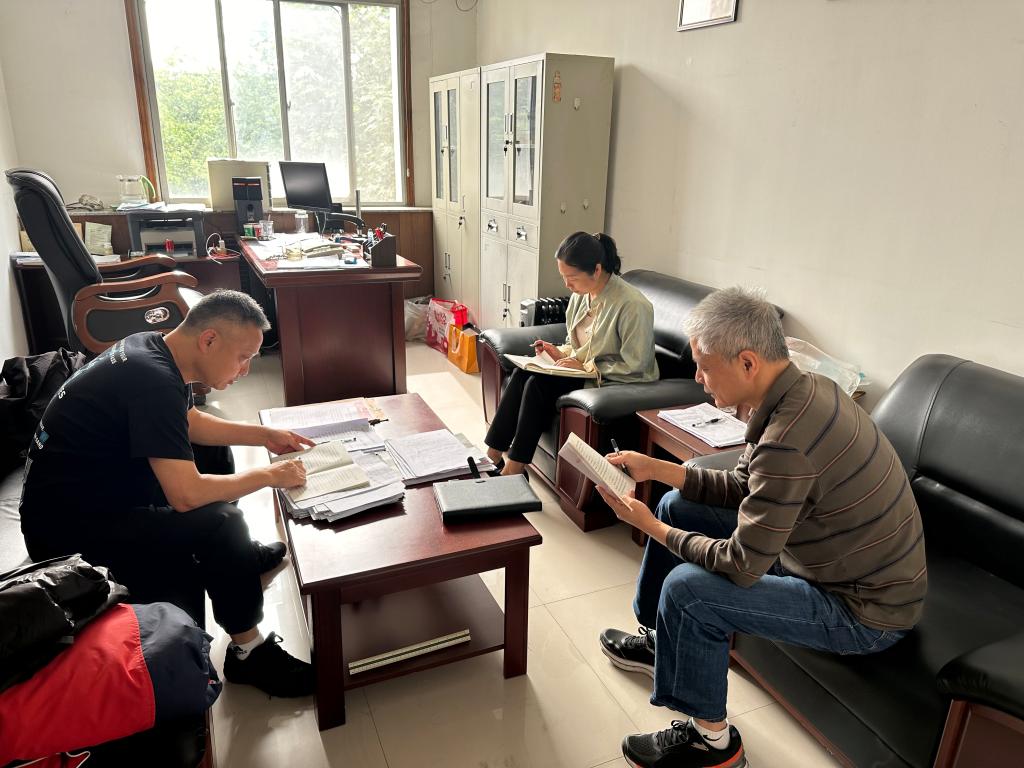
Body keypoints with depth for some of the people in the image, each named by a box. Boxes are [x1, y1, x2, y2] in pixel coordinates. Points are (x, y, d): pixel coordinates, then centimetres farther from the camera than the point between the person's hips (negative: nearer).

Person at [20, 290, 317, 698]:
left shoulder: (152, 347, -2)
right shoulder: (153, 381, -31)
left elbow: (191, 423, 15)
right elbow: (186, 495, -33)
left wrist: (264, 435, 7)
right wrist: (269, 476, -20)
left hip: (95, 486, 10)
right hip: (67, 529, -10)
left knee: (211, 452, 17)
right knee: (219, 524, -25)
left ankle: (238, 558, 28)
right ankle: (248, 651, -7)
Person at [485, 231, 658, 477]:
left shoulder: (633, 305, -22)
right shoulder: (581, 294, 3)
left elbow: (634, 365, -20)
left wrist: (586, 366, -20)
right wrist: (561, 353, -3)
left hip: (616, 383, -8)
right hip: (582, 369, 8)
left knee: (538, 383, -23)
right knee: (522, 372, -14)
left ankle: (513, 469, -12)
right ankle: (493, 455, -10)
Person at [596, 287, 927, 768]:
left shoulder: (787, 441, -35)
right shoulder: (804, 389, -6)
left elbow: (741, 566, -28)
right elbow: (743, 487, 4)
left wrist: (651, 527, -16)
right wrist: (656, 469, -4)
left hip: (865, 611, -9)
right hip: (846, 562, 9)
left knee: (686, 589, -23)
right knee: (677, 506, 8)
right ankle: (659, 639, 30)